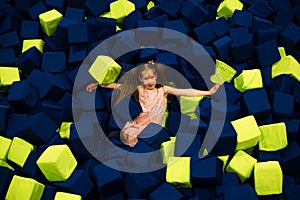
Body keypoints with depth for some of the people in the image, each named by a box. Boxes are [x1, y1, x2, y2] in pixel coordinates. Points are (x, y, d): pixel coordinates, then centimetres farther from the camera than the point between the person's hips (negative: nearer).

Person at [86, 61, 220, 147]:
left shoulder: (163, 89, -2)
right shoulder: (139, 89, 4)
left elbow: (185, 92, -10)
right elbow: (118, 86, 4)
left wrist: (207, 92, -17)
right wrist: (99, 85, -1)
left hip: (155, 123, -2)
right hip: (140, 121, 2)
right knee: (125, 134, -16)